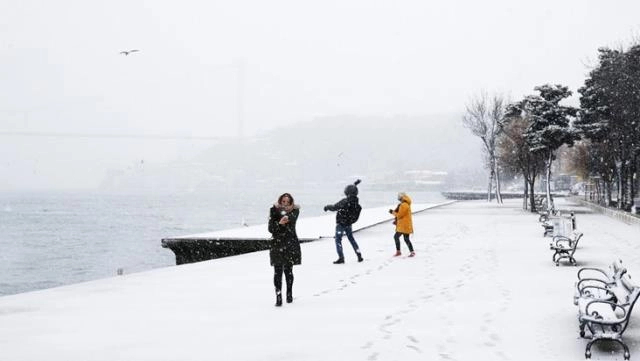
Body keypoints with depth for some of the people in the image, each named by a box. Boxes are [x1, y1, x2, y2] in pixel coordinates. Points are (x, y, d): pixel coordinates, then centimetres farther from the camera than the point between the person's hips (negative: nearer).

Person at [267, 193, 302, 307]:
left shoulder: (294, 210, 2)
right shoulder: (274, 210, 2)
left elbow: (293, 217, -20)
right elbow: (270, 228, -3)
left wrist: (287, 218, -39)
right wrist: (280, 224, -19)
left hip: (291, 243, 1)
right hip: (277, 243, -1)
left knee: (288, 270, 10)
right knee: (278, 271, -9)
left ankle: (289, 293, 26)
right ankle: (278, 296, -15)